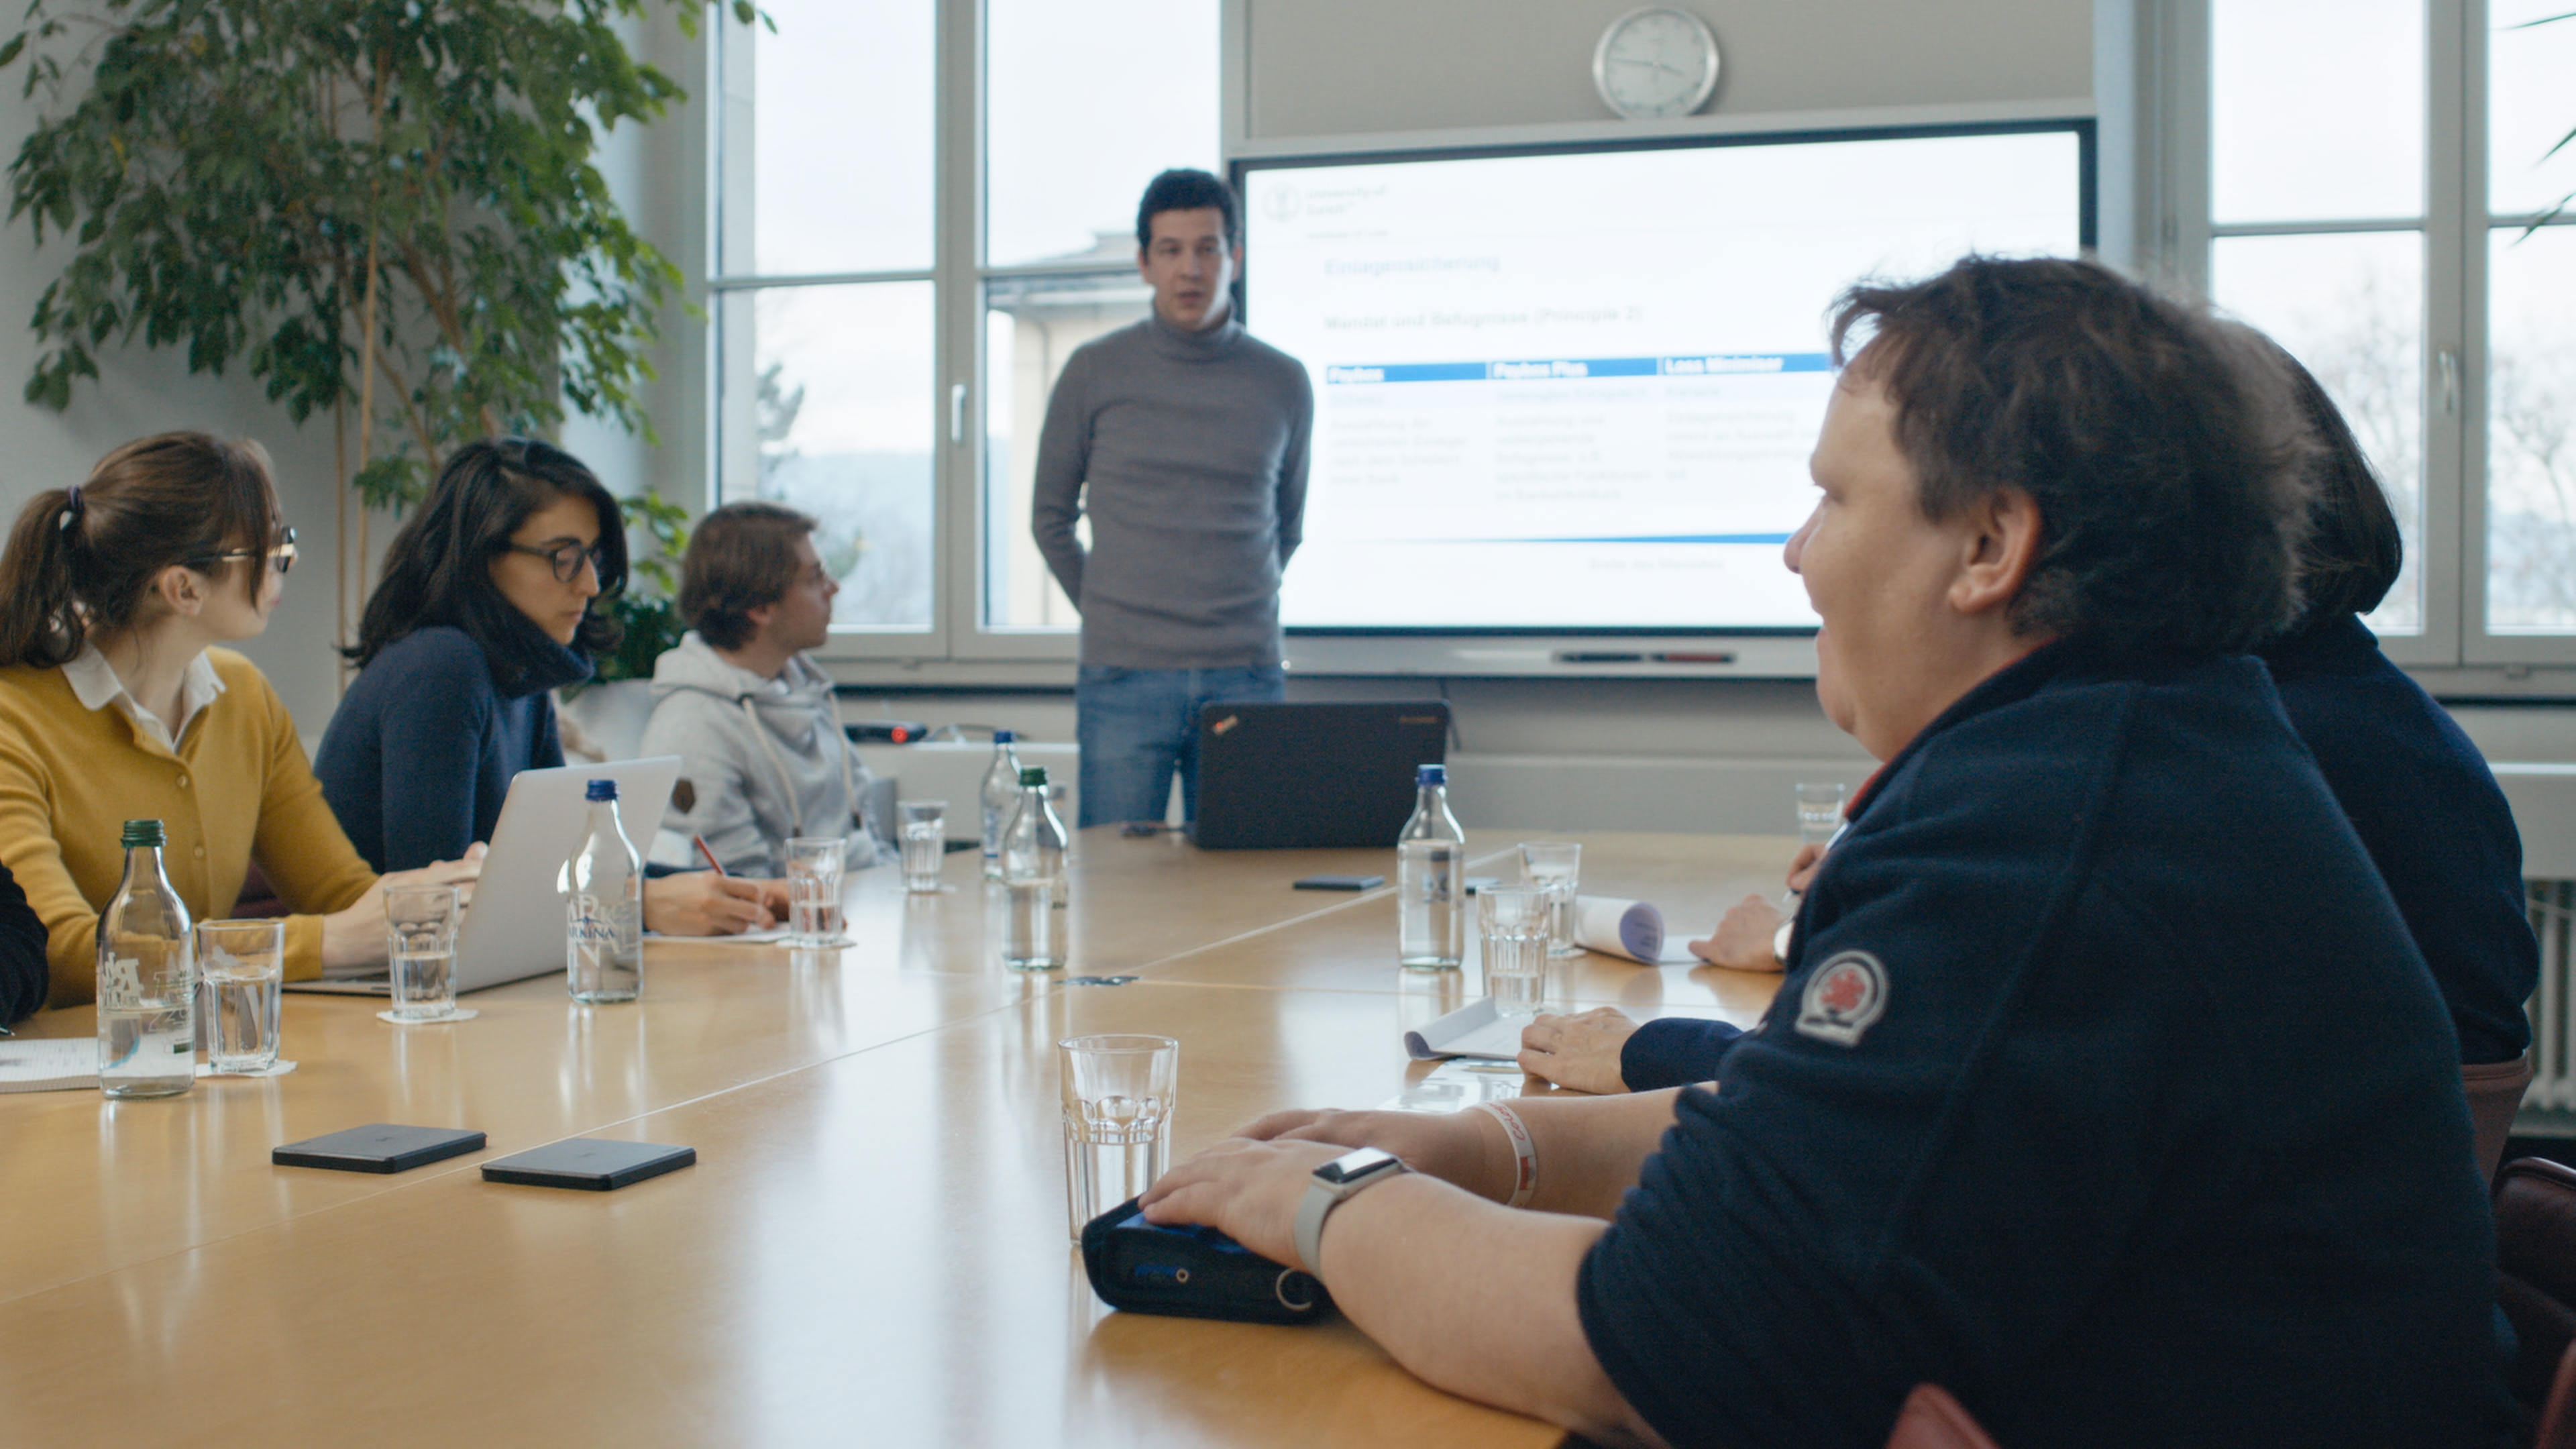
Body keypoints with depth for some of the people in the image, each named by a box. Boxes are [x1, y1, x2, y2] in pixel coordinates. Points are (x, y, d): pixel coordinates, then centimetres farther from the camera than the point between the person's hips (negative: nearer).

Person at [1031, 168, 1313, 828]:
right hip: (1124, 681, -1)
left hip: (1246, 679, 2)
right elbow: (1051, 518, 11)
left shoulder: (1283, 383, 7)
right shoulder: (1095, 372, 2)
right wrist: (1109, 613, 11)